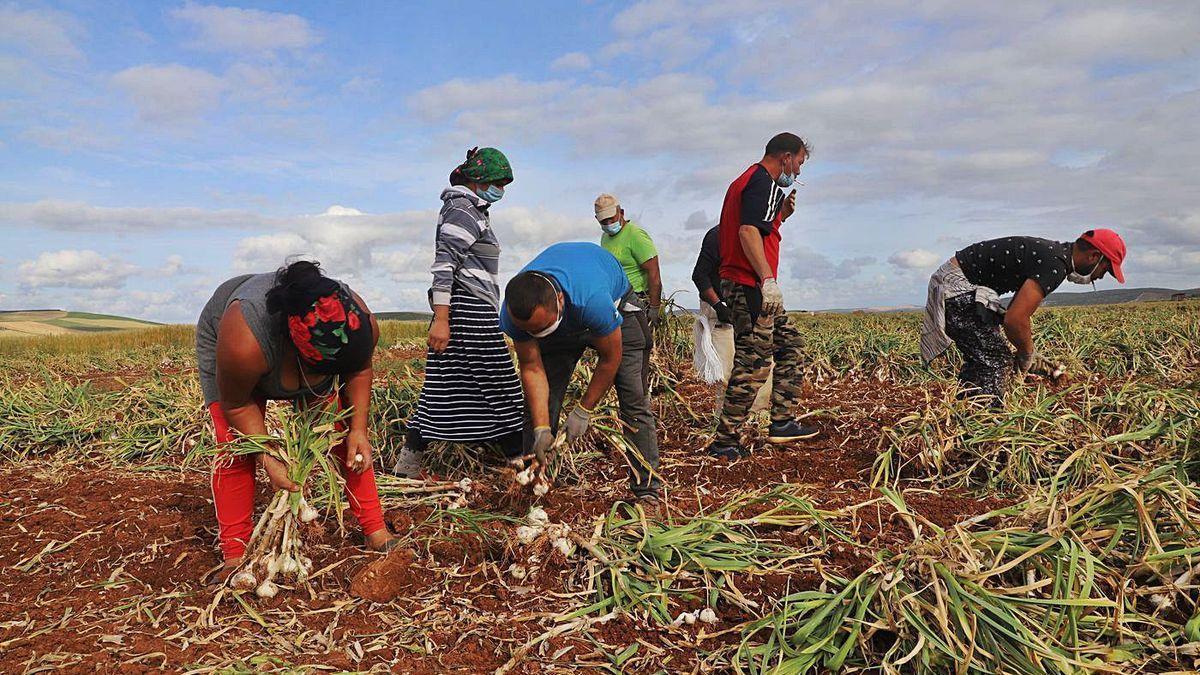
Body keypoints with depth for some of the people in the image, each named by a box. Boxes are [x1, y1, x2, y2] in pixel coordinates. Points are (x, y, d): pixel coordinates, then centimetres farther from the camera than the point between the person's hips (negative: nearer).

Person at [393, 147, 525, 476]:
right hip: (468, 310, -10)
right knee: (497, 388, -4)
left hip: (474, 311, 10)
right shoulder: (463, 211, -9)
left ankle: (407, 463, 10)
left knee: (445, 388, 8)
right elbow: (443, 264, -17)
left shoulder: (473, 211, 23)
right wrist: (440, 320, -23)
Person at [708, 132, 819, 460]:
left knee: (790, 342, 18)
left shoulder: (746, 181, 22)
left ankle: (782, 423, 19)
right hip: (751, 286, -11)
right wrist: (768, 280, -28)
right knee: (754, 363, -8)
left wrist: (782, 213, 16)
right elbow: (748, 232, -24)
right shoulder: (763, 182, -10)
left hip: (745, 287, 11)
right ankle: (725, 441, -4)